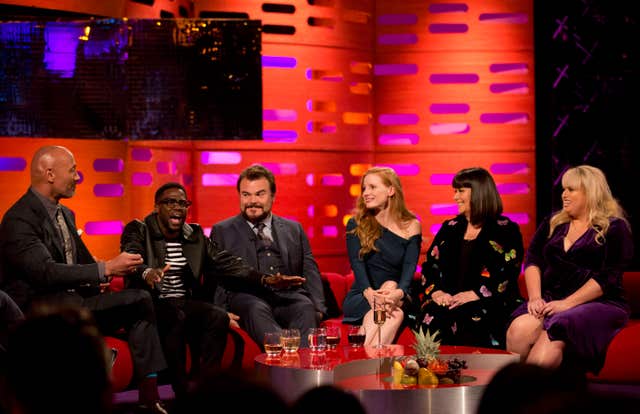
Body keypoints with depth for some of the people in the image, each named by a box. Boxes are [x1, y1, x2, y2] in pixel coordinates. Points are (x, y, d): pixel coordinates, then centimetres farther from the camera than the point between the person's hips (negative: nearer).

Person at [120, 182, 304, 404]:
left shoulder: (195, 235, 15)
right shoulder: (138, 231, 0)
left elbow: (225, 262, 6)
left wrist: (265, 279, -9)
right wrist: (147, 272, -46)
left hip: (186, 304, 5)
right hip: (152, 303, -5)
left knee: (219, 316, -24)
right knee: (175, 317, -35)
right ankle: (182, 394, -30)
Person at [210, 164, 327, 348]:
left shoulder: (293, 229, 25)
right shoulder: (222, 231, 19)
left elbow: (309, 271, 17)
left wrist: (318, 308, -2)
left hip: (288, 297, 2)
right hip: (245, 297, -2)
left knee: (306, 308, -33)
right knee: (257, 309, -38)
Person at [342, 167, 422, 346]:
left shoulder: (411, 226, 8)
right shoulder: (357, 225, 9)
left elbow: (409, 268, -5)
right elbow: (356, 263, -7)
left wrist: (398, 293, -30)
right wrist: (369, 292, -30)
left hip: (397, 296, 0)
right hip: (361, 297, 0)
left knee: (395, 312, -38)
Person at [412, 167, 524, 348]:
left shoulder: (506, 230, 5)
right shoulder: (449, 228, 22)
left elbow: (507, 274, -7)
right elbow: (430, 265, 15)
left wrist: (474, 295, -18)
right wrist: (435, 292, -6)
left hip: (489, 303, -4)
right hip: (448, 300, 4)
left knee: (466, 320, -37)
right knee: (430, 317, -31)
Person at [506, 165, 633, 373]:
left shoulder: (614, 228, 3)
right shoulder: (553, 223, 20)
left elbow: (607, 277, -8)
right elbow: (533, 260, 11)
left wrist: (567, 303, -16)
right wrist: (535, 297, -7)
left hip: (598, 304, -4)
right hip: (551, 300, 4)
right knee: (519, 329, -30)